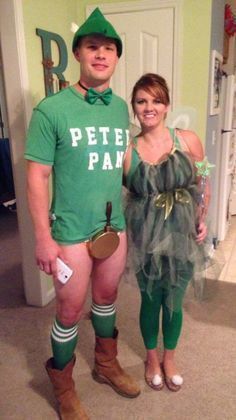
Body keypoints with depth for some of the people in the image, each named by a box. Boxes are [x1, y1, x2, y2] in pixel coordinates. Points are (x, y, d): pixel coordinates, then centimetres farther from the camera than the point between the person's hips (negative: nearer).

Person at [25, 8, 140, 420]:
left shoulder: (121, 108, 3)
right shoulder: (51, 110, -13)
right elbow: (37, 177, -12)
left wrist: (130, 216, 12)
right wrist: (43, 238, -13)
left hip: (115, 227, 5)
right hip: (71, 232, -5)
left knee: (106, 298, 21)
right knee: (69, 312, 10)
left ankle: (107, 364, 47)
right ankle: (62, 386, 37)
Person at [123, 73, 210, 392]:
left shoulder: (188, 140, -5)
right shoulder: (126, 151, -7)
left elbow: (202, 184, 6)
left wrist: (202, 219, 1)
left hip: (182, 234, 1)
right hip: (147, 237, -1)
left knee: (174, 301, 16)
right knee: (151, 299, 15)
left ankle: (170, 357, 43)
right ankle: (152, 357, 43)